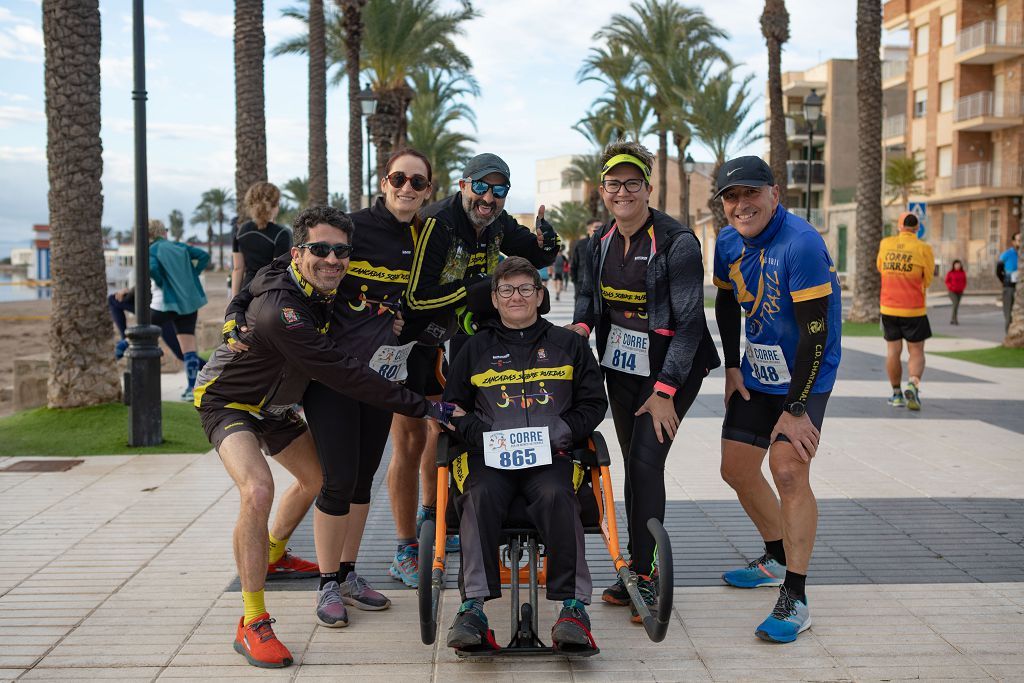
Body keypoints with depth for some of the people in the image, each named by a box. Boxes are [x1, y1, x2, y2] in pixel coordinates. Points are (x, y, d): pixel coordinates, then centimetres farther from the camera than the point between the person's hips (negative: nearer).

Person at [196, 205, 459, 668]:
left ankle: (273, 555, 46)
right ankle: (252, 625, -22)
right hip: (227, 401, -9)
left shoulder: (324, 292, -10)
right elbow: (346, 376, -39)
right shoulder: (281, 310, -37)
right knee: (258, 490, -30)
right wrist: (425, 408, -37)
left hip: (270, 404, 9)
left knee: (317, 477, 19)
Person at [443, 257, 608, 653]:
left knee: (556, 497, -34)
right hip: (489, 456, 1)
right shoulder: (476, 348, 22)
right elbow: (452, 405, 20)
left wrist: (565, 429, -2)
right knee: (480, 497, -33)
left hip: (551, 455, 0)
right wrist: (480, 434, -1)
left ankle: (574, 605, -36)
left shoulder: (568, 345, 21)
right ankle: (473, 605, -39)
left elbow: (594, 403, 19)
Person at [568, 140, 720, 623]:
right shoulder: (601, 242, 3)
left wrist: (664, 390, -21)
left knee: (646, 461, -13)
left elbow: (689, 322, -18)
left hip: (672, 366, -6)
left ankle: (644, 576, -3)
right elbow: (588, 293, 20)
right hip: (621, 364, 6)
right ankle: (637, 569, 20)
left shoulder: (676, 243, -17)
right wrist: (582, 323, -4)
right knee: (633, 465, 9)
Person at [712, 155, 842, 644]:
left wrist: (795, 408, -25)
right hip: (756, 370, 8)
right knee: (736, 470, 11)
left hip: (805, 373, -8)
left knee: (788, 470, -21)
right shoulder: (729, 242, -1)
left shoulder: (801, 243, -25)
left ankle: (794, 599, -11)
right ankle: (777, 558, 34)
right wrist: (731, 367, 10)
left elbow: (814, 331, -26)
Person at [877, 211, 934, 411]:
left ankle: (896, 394, 14)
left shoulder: (885, 244, 2)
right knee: (916, 352, 5)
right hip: (914, 309, -3)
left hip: (888, 308, 3)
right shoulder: (923, 248, -7)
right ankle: (913, 384, -18)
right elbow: (928, 280, 1)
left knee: (893, 351, 10)